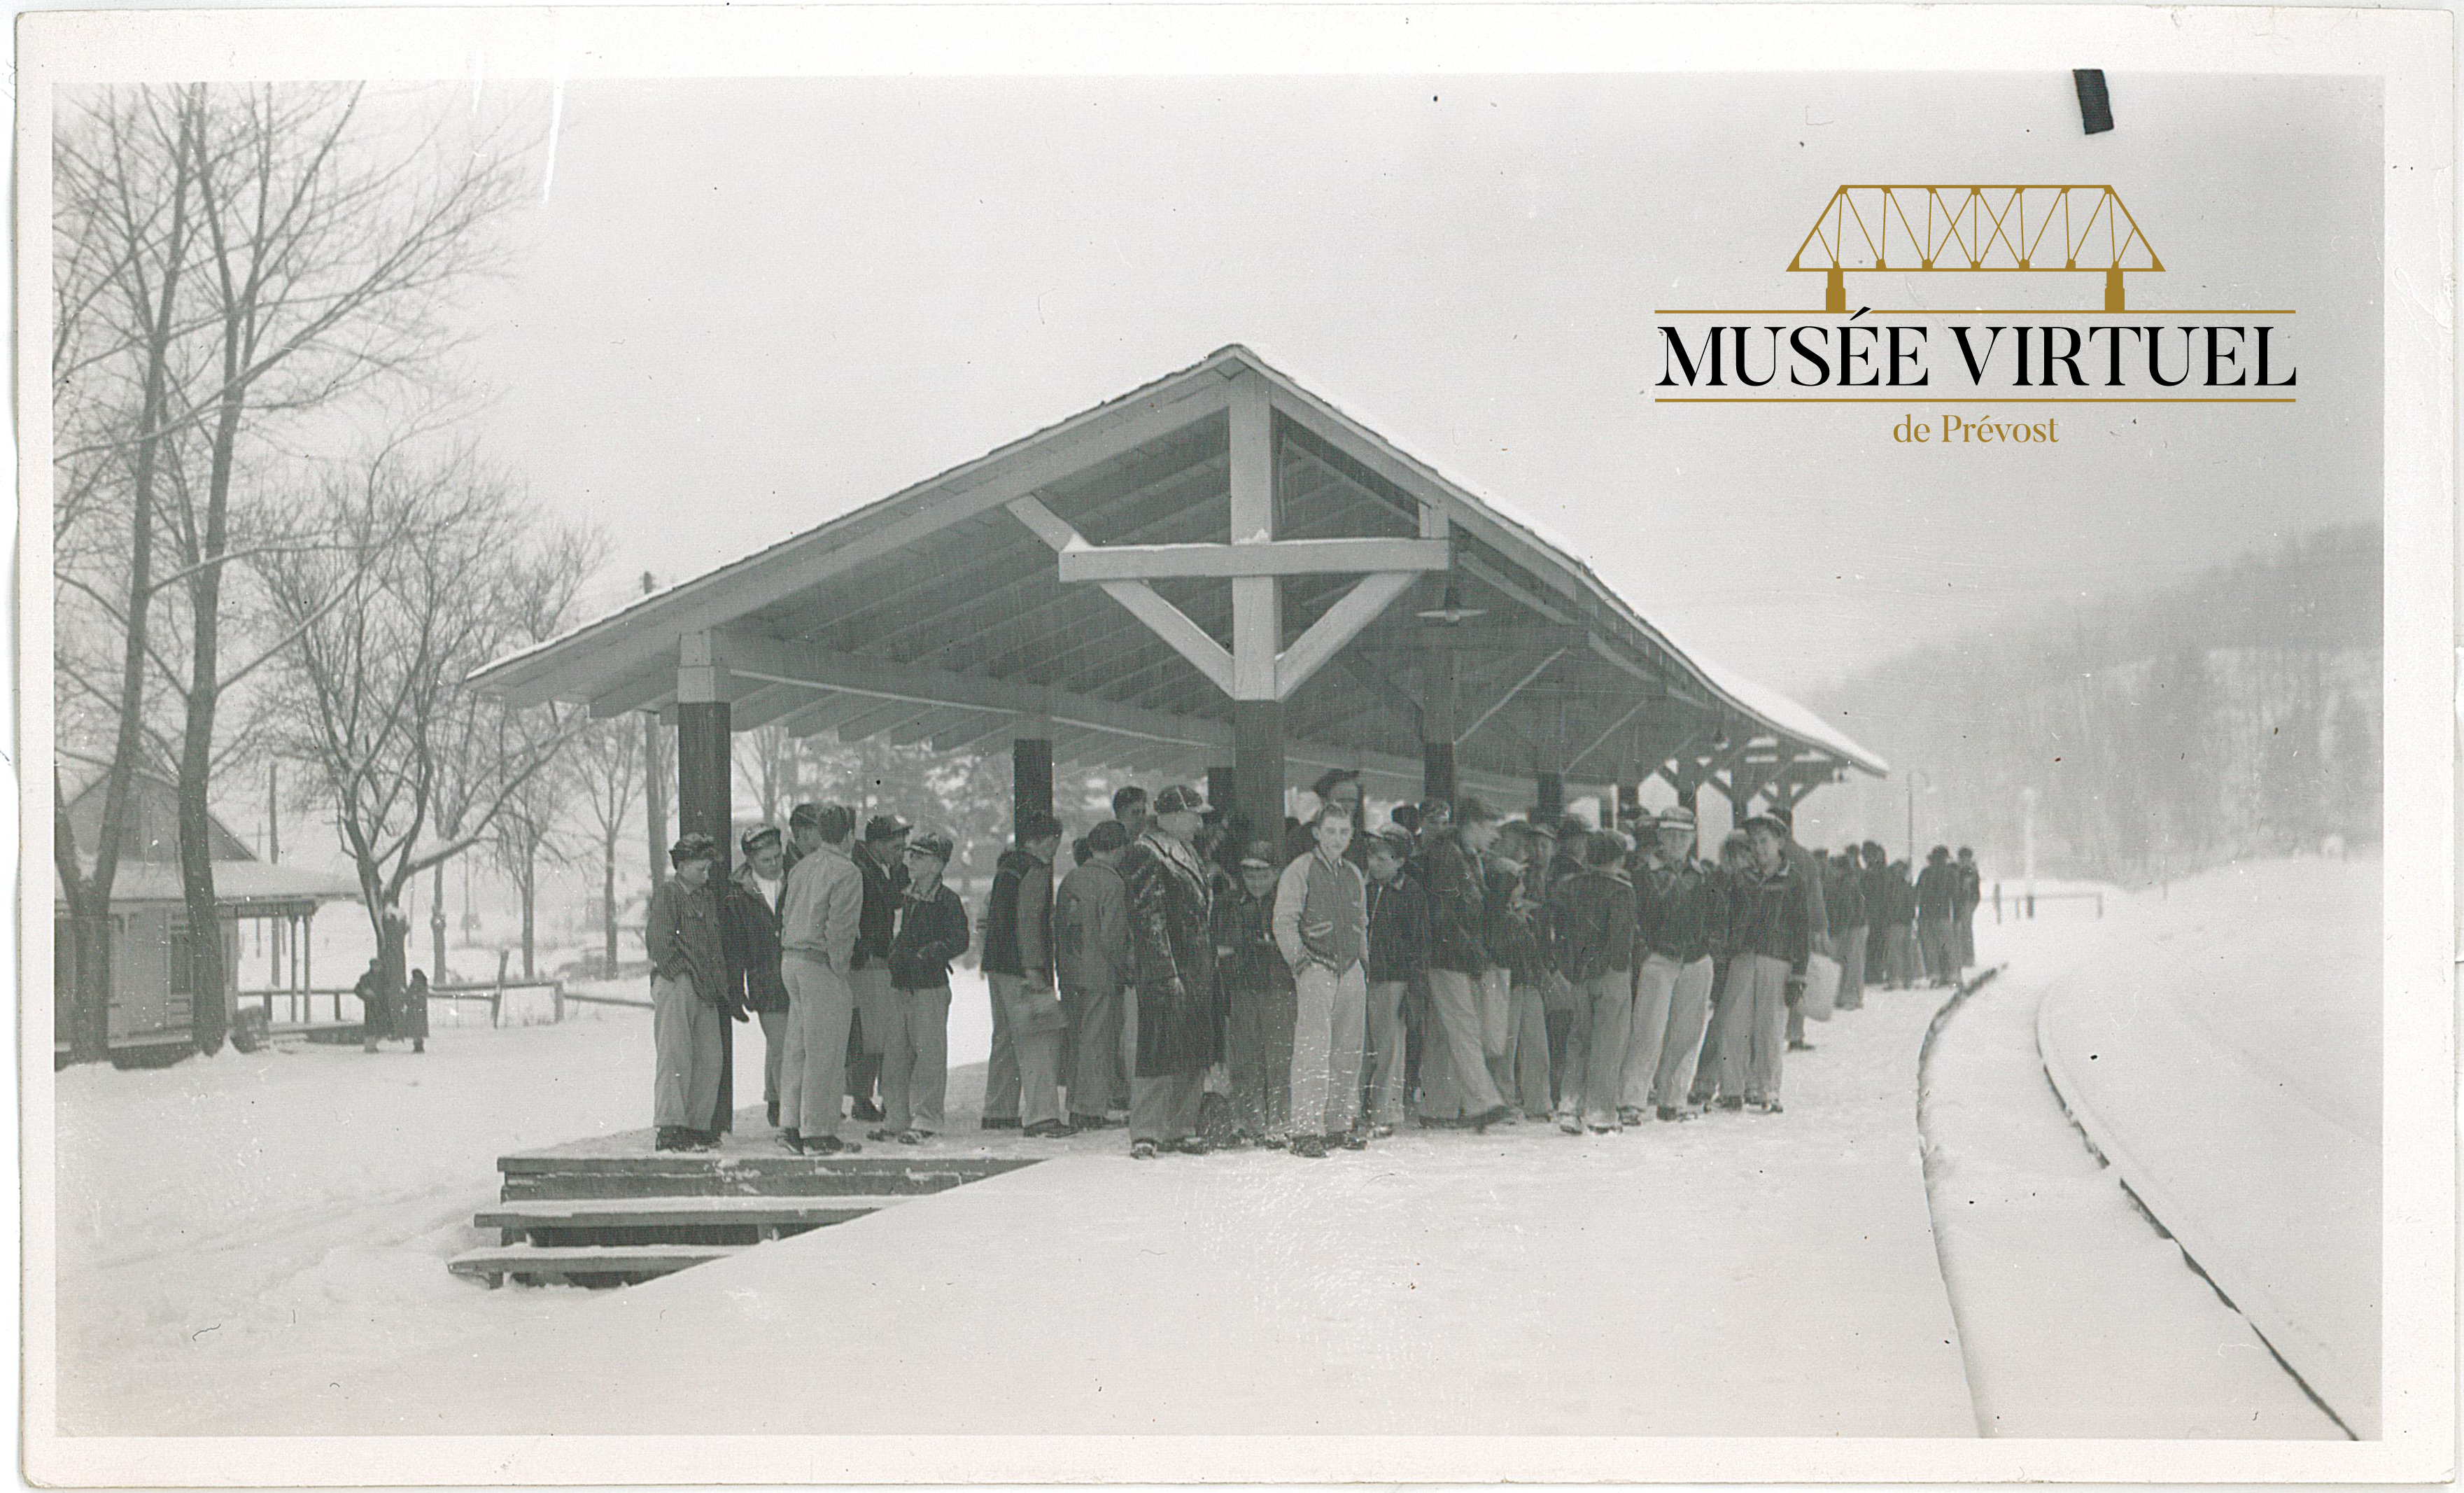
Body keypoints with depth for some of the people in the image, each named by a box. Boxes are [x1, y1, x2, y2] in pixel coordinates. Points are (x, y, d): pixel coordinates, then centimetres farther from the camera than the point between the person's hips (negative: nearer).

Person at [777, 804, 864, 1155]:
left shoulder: (800, 868, 13)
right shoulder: (846, 873, -11)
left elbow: (786, 917, 14)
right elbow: (839, 929, -16)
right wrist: (841, 975, -11)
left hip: (791, 962, 8)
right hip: (821, 967, -8)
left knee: (797, 1048, 12)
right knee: (825, 1053, -3)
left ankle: (790, 1127, 14)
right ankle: (818, 1133, 0)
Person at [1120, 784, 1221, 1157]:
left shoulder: (1189, 854, 19)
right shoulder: (1144, 856, -10)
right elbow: (1148, 919, -16)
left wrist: (1213, 961, 19)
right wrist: (1167, 973, -20)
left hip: (1199, 971, 9)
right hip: (1165, 971, -9)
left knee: (1195, 1055, 9)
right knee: (1159, 1053, -8)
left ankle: (1182, 1129, 16)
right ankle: (1145, 1133, -3)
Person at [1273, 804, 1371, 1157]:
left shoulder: (1354, 875, 18)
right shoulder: (1300, 871, -1)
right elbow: (1284, 922, -6)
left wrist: (1364, 962, 20)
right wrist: (1300, 957, -15)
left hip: (1351, 970, 6)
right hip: (1316, 968, -6)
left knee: (1347, 1050, 7)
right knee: (1314, 1048, -13)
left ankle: (1340, 1124, 16)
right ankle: (1306, 1131, -15)